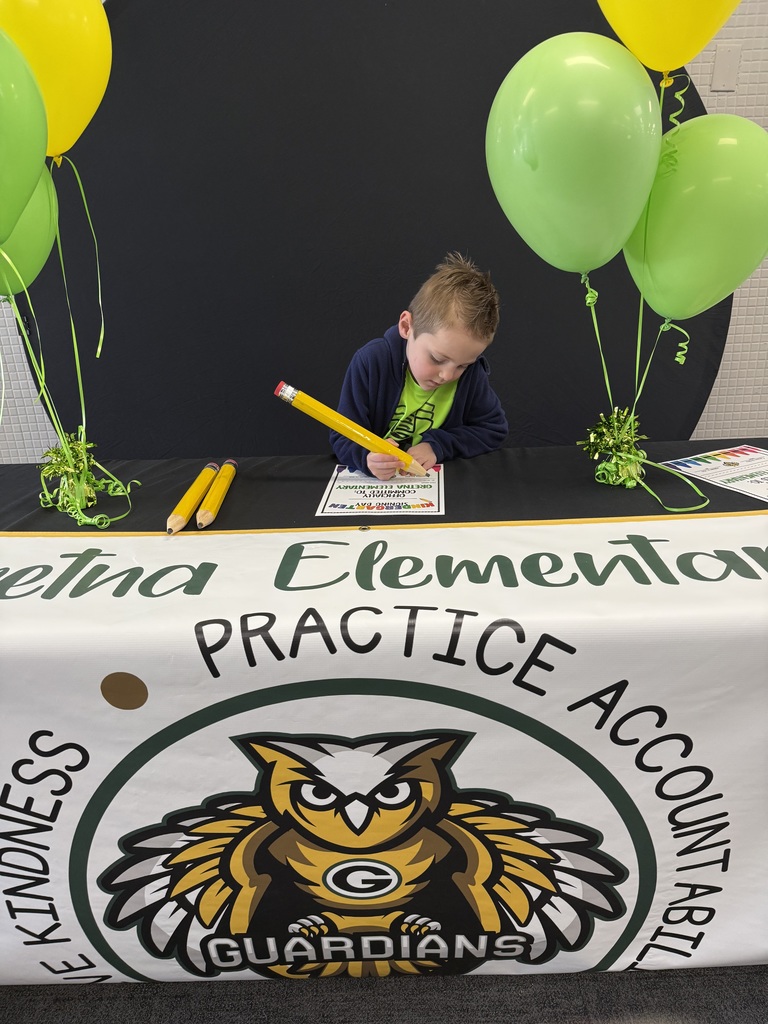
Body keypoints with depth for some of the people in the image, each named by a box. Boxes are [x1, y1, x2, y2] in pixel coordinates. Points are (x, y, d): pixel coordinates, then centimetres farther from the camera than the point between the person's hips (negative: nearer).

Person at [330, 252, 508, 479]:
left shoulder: (471, 370, -11)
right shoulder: (371, 363, -19)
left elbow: (495, 429, -2)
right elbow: (343, 439, -15)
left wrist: (438, 445, -17)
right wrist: (368, 458, -38)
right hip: (375, 485, -1)